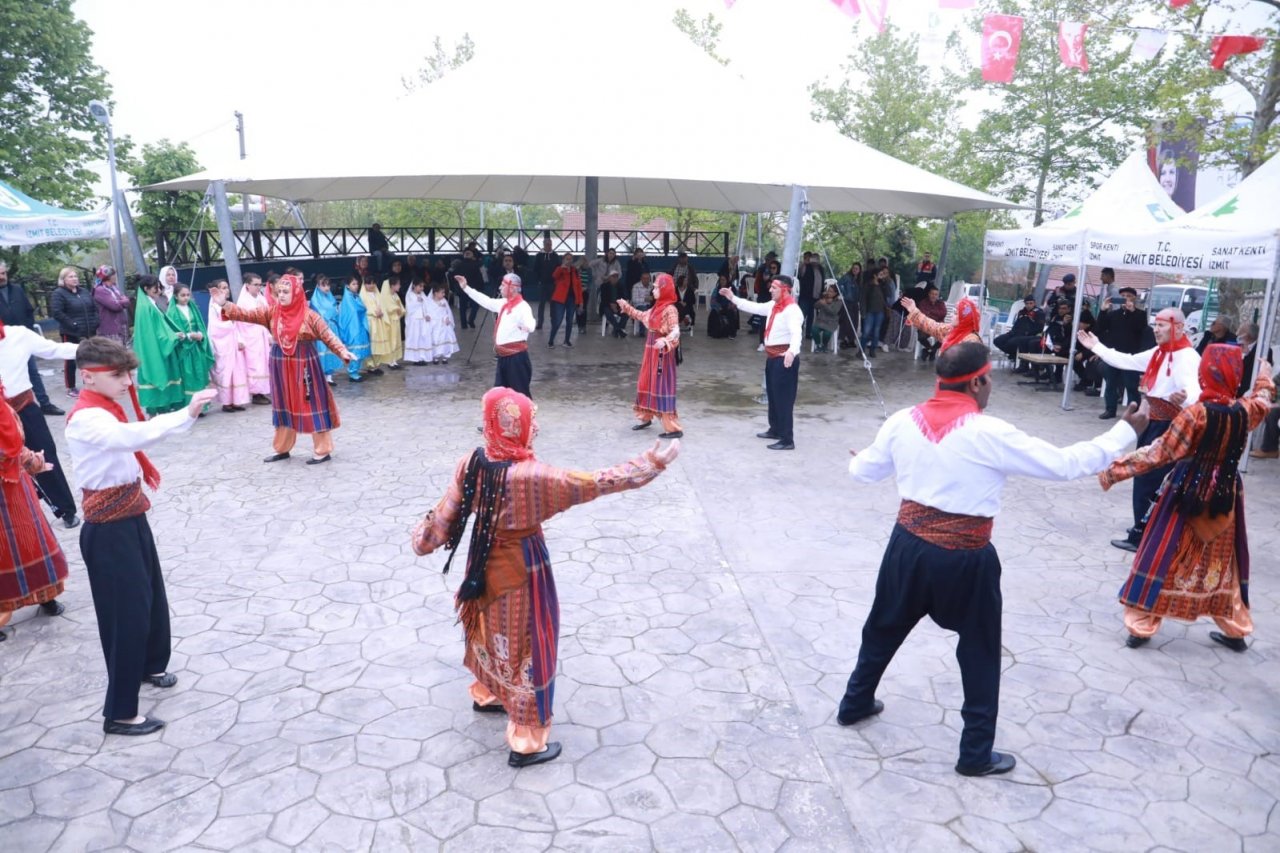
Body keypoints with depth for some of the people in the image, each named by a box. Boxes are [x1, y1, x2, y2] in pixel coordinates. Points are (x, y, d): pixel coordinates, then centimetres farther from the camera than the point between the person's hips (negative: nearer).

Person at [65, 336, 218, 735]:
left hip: (130, 518, 10)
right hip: (108, 530, -9)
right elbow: (134, 436, -43)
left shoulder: (109, 410, 10)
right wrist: (188, 413, -50)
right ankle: (119, 714, 13)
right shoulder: (85, 418, -23)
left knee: (152, 596, 23)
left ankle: (150, 666, 48)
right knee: (126, 613, -1)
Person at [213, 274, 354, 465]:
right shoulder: (272, 312, 3)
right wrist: (225, 305, -12)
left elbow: (328, 336, -12)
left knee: (312, 405, -1)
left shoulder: (309, 315, -10)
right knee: (285, 406, 15)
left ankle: (322, 450, 7)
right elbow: (248, 315, 0)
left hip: (304, 364, -5)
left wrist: (342, 351, -27)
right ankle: (282, 448, 27)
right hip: (281, 365, 5)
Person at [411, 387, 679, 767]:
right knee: (526, 649, 9)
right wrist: (651, 463, -23)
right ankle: (527, 742, 24)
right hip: (520, 574, -7)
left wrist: (422, 537, 18)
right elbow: (593, 483, -29)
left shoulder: (472, 463, -11)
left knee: (492, 633, 30)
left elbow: (446, 513, -1)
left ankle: (487, 694, 56)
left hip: (484, 568, 7)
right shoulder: (532, 476, -32)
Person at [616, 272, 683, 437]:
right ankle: (646, 417, 35)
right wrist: (626, 307, 30)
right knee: (646, 384, 17)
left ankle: (673, 428, -7)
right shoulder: (656, 308, 10)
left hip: (662, 353, -9)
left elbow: (676, 331, -28)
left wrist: (665, 341, -46)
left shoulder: (670, 309, -17)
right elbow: (642, 316, 29)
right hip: (651, 351, 9)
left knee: (662, 387, -9)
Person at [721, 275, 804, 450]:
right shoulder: (773, 305, 10)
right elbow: (754, 307, 25)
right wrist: (733, 298, 26)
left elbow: (796, 333, -34)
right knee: (772, 396, 21)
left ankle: (787, 440, -3)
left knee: (783, 399, -8)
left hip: (785, 358, -10)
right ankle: (775, 430, 36)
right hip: (772, 357, 10)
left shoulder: (792, 309, -20)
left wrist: (792, 351, -52)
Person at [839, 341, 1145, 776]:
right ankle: (976, 753, 27)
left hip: (909, 545, 5)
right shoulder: (990, 433, -18)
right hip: (964, 559, -4)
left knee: (884, 628, 25)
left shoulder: (903, 421, -3)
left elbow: (864, 471, 11)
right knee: (979, 653, 15)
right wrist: (1125, 432, 1)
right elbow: (1065, 463, -12)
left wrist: (859, 459, 36)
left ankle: (855, 703, 44)